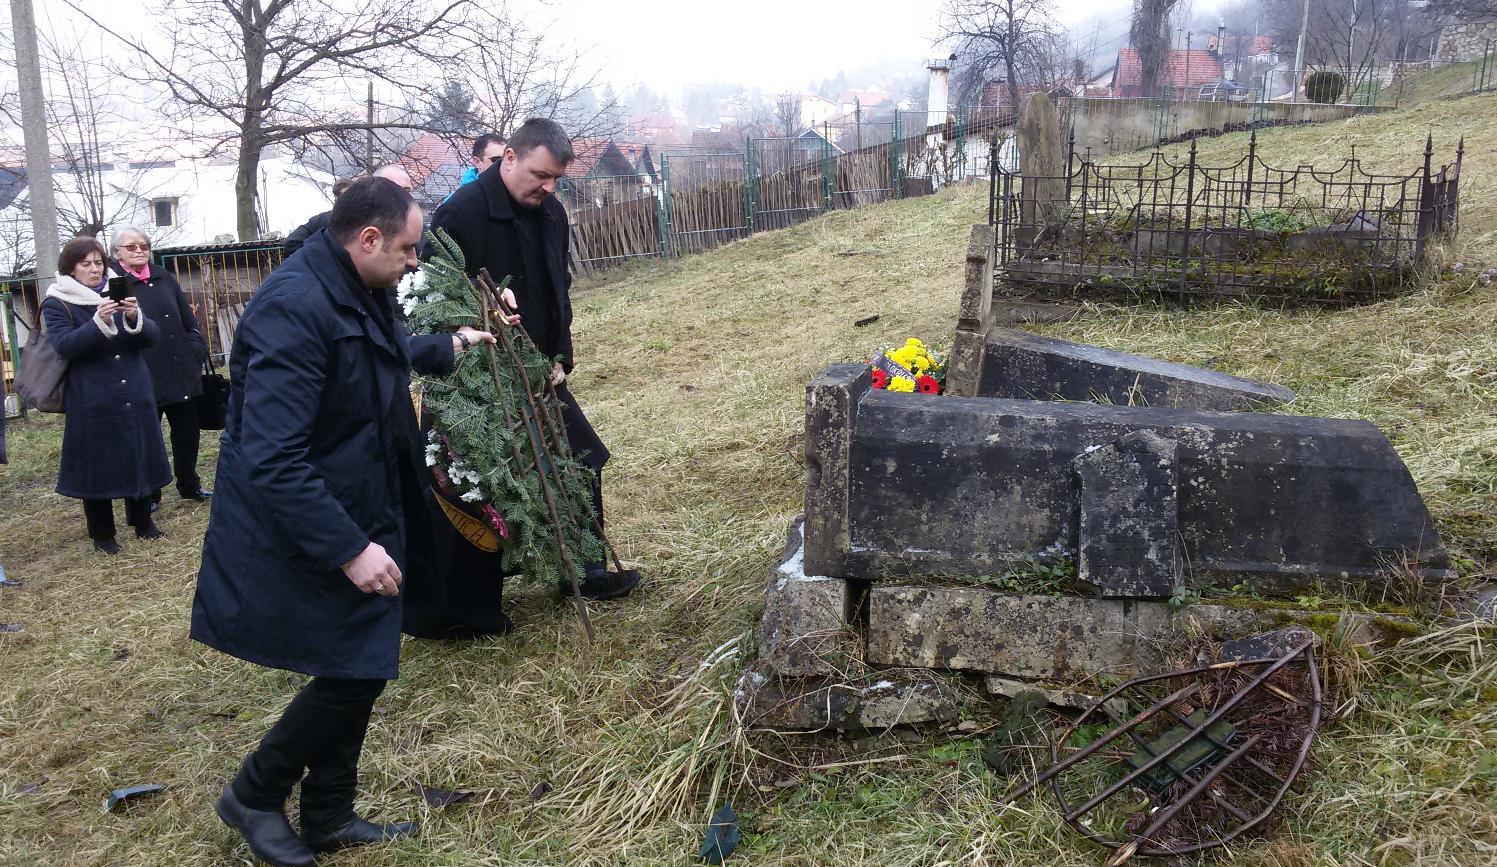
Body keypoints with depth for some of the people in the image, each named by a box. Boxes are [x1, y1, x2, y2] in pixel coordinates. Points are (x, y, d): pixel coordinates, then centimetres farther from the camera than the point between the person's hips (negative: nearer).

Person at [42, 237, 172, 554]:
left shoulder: (118, 295, 12)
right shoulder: (57, 305, -1)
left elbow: (153, 335, 1)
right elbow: (64, 346, -16)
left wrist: (135, 319, -22)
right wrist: (98, 323, -31)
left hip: (135, 397, 4)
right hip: (92, 403, -4)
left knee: (139, 459, 10)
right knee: (97, 466, 1)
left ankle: (142, 521, 27)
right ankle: (102, 533, 15)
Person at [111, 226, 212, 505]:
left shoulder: (163, 277, 10)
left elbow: (188, 320, 12)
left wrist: (197, 351, 6)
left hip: (181, 372, 5)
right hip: (143, 376, -5)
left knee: (187, 430, 14)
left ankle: (189, 485, 31)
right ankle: (148, 495, 22)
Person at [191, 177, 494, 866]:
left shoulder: (361, 292, 5)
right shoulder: (294, 308, -26)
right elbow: (271, 460, -30)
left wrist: (448, 346, 44)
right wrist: (350, 549, -29)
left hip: (361, 517, 10)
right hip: (310, 539, -10)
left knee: (361, 671, 16)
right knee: (351, 674, -1)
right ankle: (252, 796, 23)